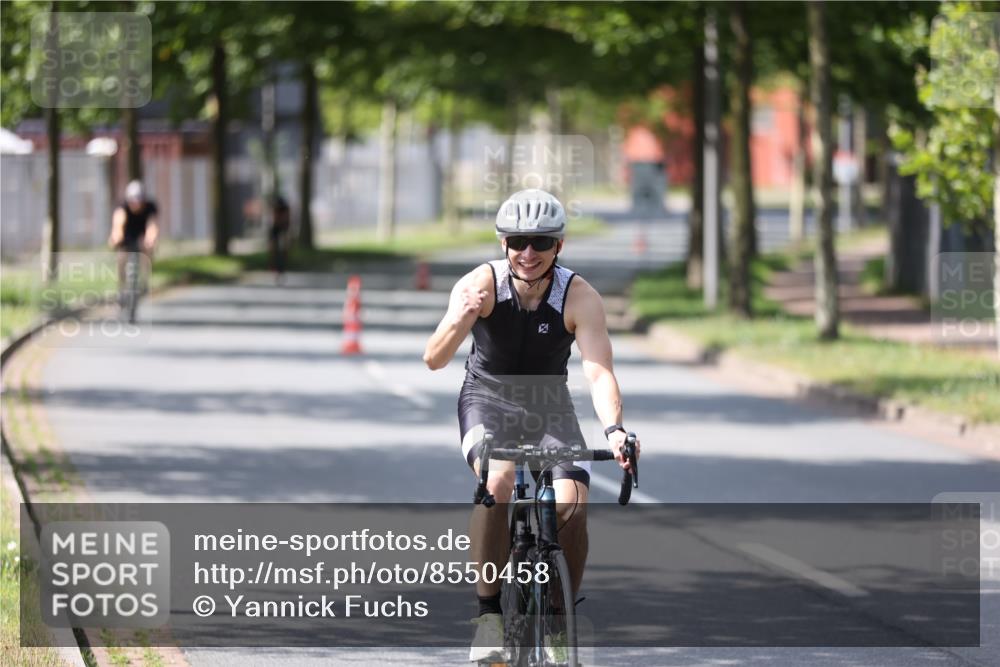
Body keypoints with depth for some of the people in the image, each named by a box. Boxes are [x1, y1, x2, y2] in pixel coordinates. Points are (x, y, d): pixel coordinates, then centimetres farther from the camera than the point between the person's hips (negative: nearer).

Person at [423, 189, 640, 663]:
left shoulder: (580, 298, -21)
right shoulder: (481, 284, -22)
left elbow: (599, 371, -29)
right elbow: (434, 360, -30)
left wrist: (613, 429, -48)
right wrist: (461, 319, -51)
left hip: (548, 405, 1)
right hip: (488, 401, -1)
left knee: (572, 504, -21)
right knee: (498, 481, -32)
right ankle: (489, 613, -19)